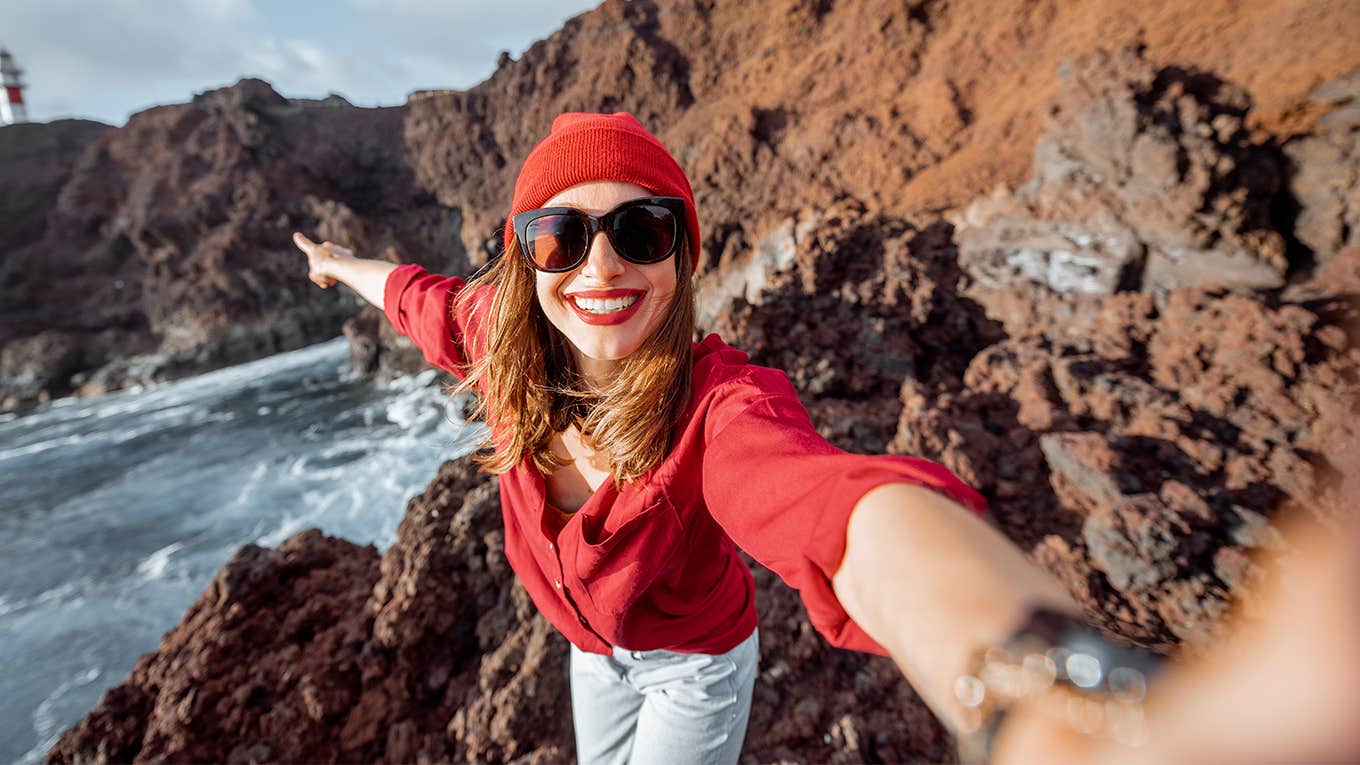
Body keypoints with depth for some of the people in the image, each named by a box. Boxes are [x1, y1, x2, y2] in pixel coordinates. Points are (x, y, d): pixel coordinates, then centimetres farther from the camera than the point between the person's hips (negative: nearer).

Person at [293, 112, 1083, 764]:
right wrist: (345, 265, 20)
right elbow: (422, 295, 0)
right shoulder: (505, 340, -23)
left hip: (698, 661, -4)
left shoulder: (721, 404, -39)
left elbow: (858, 516, -60)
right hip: (595, 648, 5)